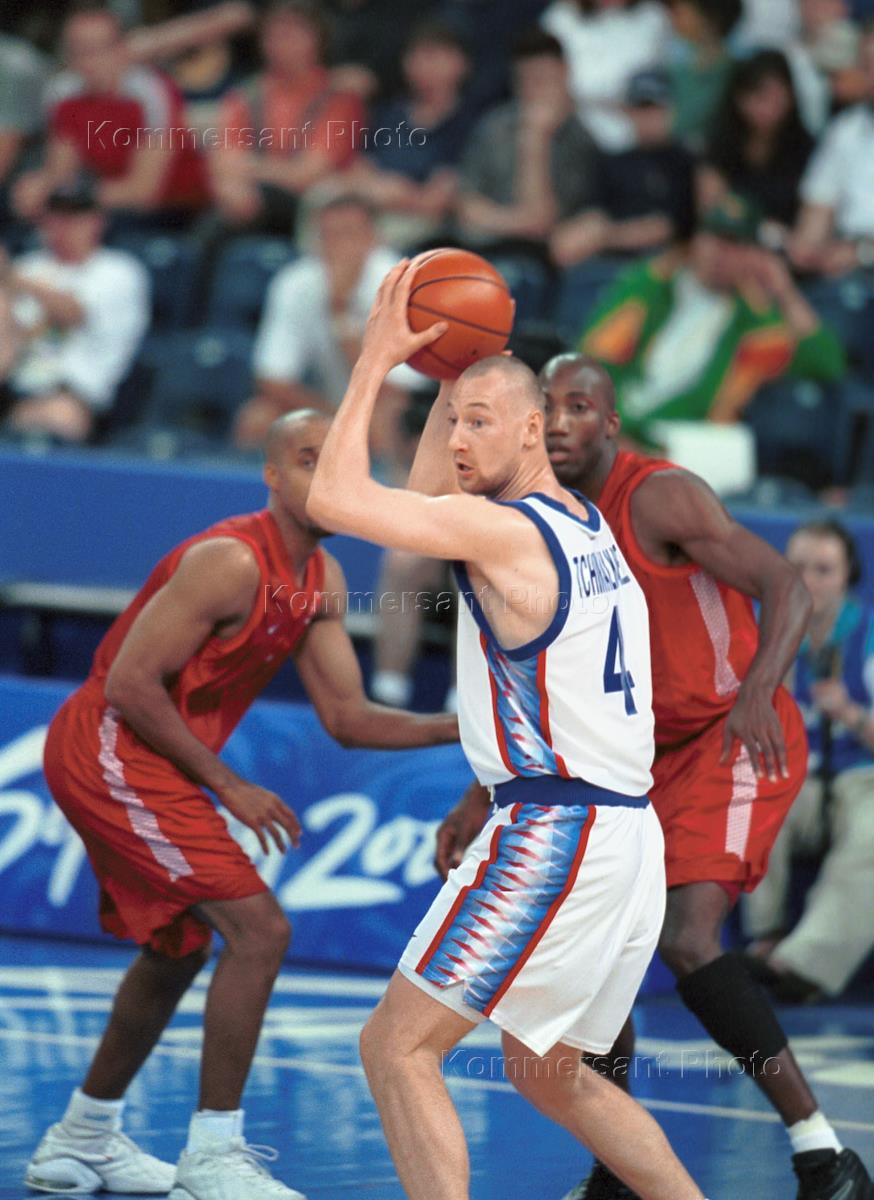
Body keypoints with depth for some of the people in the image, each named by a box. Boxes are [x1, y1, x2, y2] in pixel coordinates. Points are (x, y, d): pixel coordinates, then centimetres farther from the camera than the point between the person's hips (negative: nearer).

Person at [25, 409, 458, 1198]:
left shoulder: (322, 583, 8)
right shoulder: (231, 563, -21)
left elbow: (347, 718, 8)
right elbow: (131, 683, -23)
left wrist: (458, 728, -6)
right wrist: (227, 786, -18)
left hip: (136, 764, 10)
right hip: (110, 754, -10)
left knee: (178, 948, 24)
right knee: (260, 930, -14)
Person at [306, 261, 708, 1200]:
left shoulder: (505, 531, -12)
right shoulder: (588, 526, 15)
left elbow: (334, 499, -17)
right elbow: (425, 498, 30)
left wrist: (377, 360, -9)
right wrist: (454, 368, 23)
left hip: (555, 836, -9)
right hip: (626, 836, 9)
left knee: (397, 1048, -6)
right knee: (546, 1073, 22)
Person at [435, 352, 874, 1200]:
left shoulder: (659, 497, -15)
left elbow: (786, 590, -20)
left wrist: (758, 692, -37)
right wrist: (481, 801, 15)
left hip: (737, 741, -9)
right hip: (653, 755, 9)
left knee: (687, 940, -24)